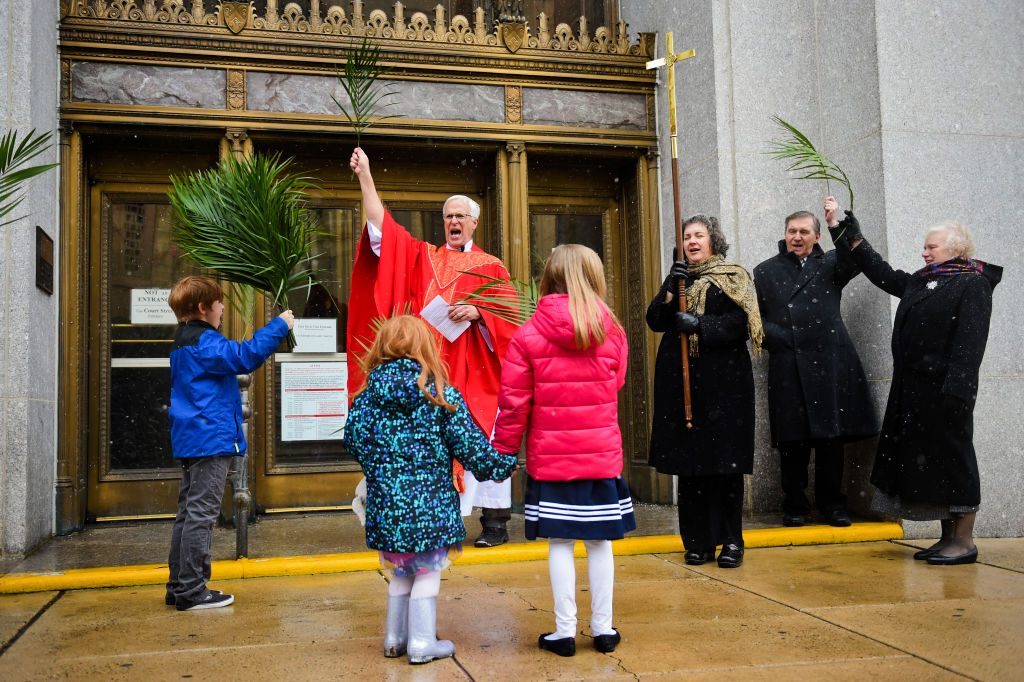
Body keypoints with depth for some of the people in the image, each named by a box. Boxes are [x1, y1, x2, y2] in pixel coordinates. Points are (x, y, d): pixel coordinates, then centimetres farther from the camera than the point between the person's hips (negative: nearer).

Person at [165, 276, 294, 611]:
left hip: (191, 441, 11)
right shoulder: (203, 342, -14)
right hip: (211, 439, -11)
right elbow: (244, 357, -26)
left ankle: (179, 585, 21)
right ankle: (191, 589, -3)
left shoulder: (184, 343, 19)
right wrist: (279, 325, -18)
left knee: (189, 513, 14)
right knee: (201, 514, -7)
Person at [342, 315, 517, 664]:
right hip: (429, 502, -4)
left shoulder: (368, 394, 0)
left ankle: (395, 638, 29)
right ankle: (422, 643, 14)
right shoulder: (441, 394, -8)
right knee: (428, 573, 9)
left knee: (400, 572, 20)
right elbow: (467, 442, -8)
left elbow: (354, 439, 2)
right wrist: (501, 466, 6)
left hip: (386, 504, 4)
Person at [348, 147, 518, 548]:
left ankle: (495, 522, 3)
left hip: (475, 376, -2)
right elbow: (383, 227, 7)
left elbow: (508, 319, 4)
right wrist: (365, 176, 1)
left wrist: (477, 313, -15)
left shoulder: (491, 268, 9)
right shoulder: (423, 257, 14)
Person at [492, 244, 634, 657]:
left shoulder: (529, 335, -8)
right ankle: (603, 628, 19)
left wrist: (503, 451, 3)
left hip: (550, 457, -2)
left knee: (560, 542, 5)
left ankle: (565, 631, 11)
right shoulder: (611, 332, -1)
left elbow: (513, 402, -7)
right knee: (599, 541, 9)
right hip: (602, 453, 2)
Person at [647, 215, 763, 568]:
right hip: (681, 382, 3)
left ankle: (731, 541, 7)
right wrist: (671, 290, -10)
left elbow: (739, 324, -9)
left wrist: (700, 324, -20)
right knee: (688, 462, 2)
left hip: (723, 384, -3)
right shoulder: (677, 278, 16)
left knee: (725, 462, -3)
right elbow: (655, 321, 4)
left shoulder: (733, 278, 4)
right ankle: (698, 542, 11)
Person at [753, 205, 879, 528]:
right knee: (792, 439, 1)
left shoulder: (830, 265, 12)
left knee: (831, 436, 4)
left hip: (830, 362, 0)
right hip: (787, 366, 0)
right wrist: (775, 337, -6)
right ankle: (794, 505, 12)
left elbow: (857, 259, -9)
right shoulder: (765, 271, 12)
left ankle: (832, 503, 16)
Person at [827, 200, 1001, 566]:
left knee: (951, 460, -1)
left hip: (944, 390, -8)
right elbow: (879, 270, 22)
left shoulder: (973, 285, -5)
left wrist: (955, 392, -22)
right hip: (913, 389, 8)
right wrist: (838, 227, 21)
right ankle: (948, 538, 18)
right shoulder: (920, 283, 17)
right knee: (924, 461, 9)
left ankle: (964, 541, 9)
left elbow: (970, 343, -14)